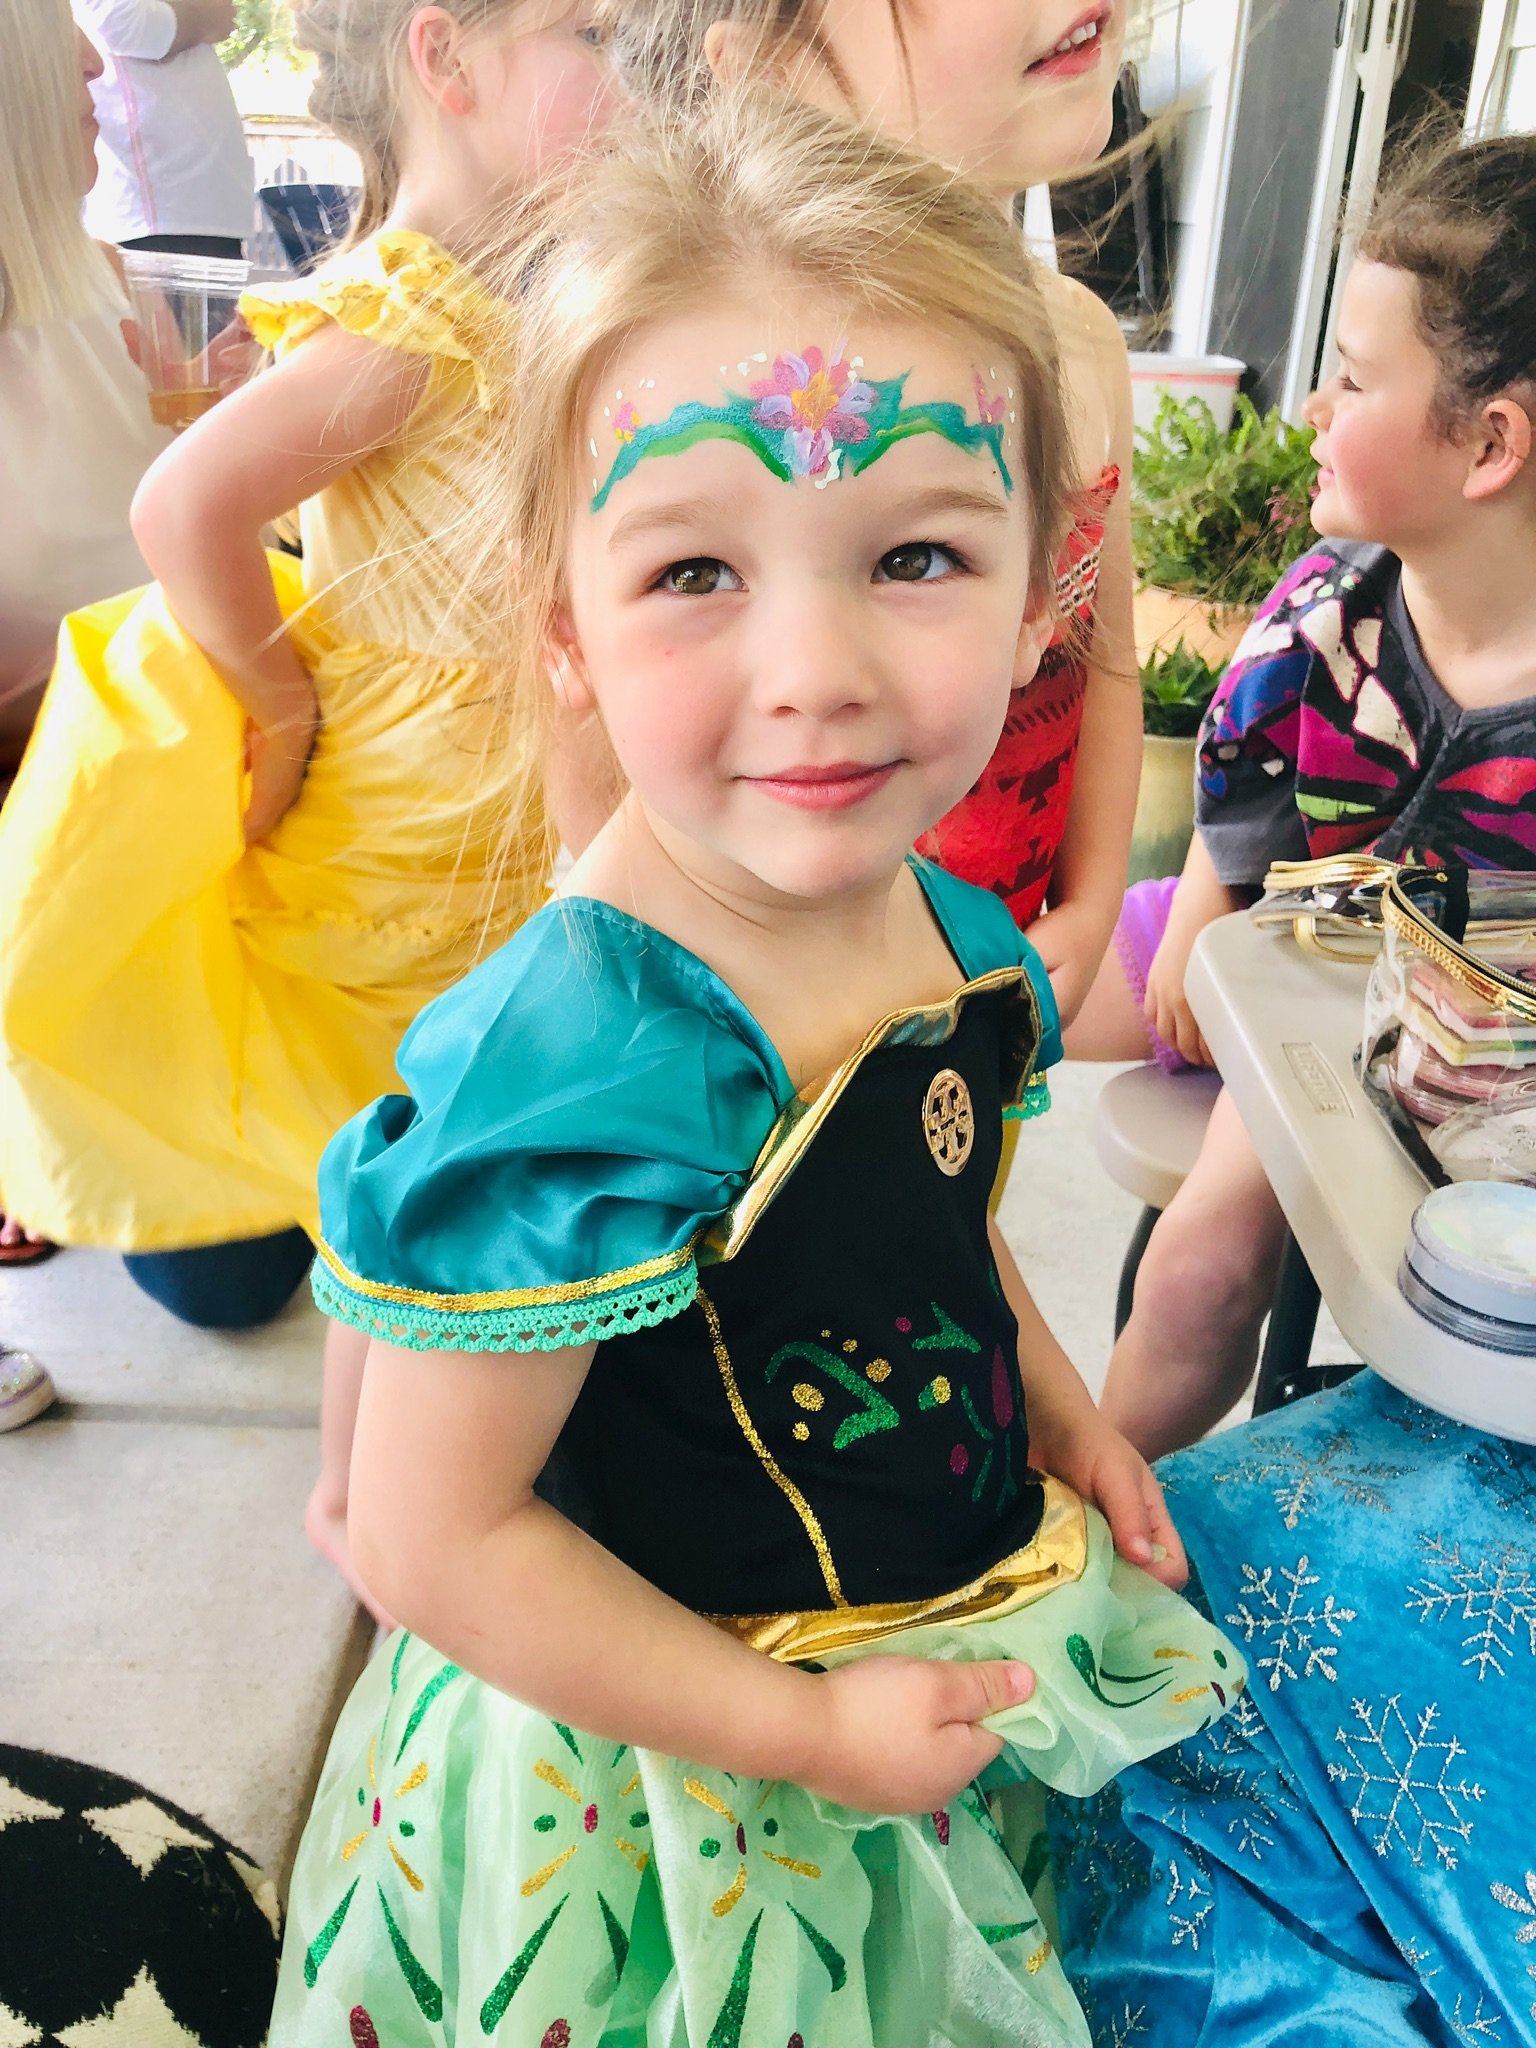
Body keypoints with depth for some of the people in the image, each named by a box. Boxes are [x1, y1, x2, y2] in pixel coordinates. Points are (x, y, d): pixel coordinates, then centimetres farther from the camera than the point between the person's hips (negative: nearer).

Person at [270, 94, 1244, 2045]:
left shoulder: (960, 932, -10)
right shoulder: (584, 1066, -34)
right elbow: (438, 1538, -25)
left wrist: (1060, 1410, 3)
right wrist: (801, 1726, -20)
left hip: (944, 1683, 7)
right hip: (669, 1775, -6)